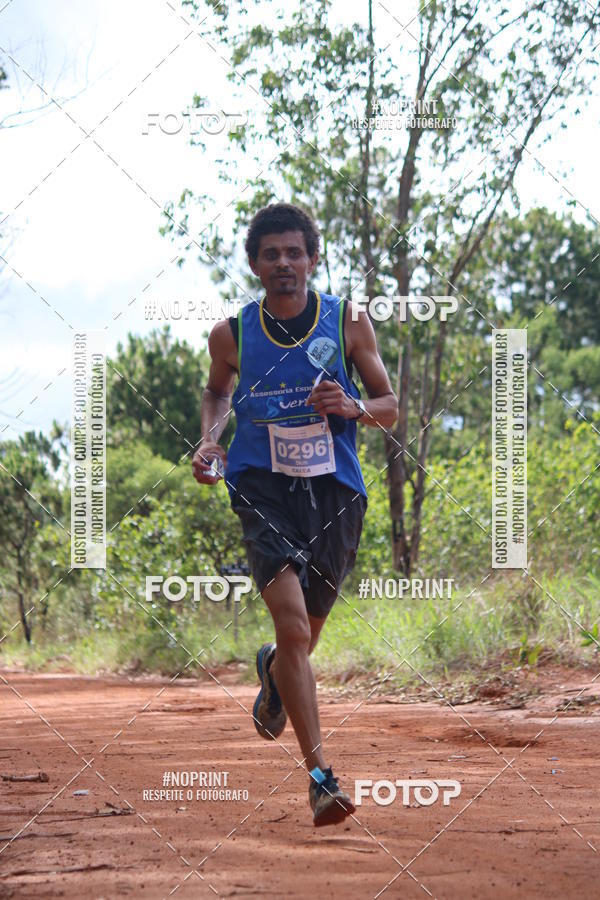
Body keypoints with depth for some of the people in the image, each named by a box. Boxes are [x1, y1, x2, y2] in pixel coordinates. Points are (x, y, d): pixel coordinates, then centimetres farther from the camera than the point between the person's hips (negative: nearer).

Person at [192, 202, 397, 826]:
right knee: (293, 625, -20)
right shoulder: (232, 335, 2)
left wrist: (352, 407, -13)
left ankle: (272, 671, 53)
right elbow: (218, 390, 24)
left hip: (335, 493, 2)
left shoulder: (347, 323, 2)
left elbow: (389, 408, 9)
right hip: (263, 489, -2)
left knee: (305, 636, 13)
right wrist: (209, 440, 4)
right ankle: (320, 775, -19)